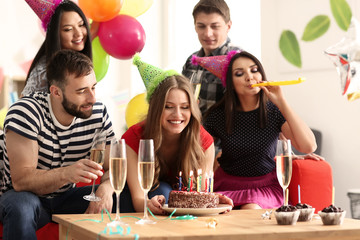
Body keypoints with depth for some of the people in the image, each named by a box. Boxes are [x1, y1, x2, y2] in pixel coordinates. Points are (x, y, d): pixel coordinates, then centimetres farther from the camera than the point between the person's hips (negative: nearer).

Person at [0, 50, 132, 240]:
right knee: (20, 206, -38)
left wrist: (106, 187, -31)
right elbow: (21, 180, -27)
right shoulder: (25, 112, -22)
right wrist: (66, 173, -46)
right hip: (25, 196, -4)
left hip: (66, 197, 4)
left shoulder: (98, 113, -8)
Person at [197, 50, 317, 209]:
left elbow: (309, 147, -20)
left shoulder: (275, 112, -6)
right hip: (228, 185, 1)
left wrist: (281, 102, -22)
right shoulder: (218, 116, -4)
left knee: (251, 209, -31)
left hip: (267, 186, -1)